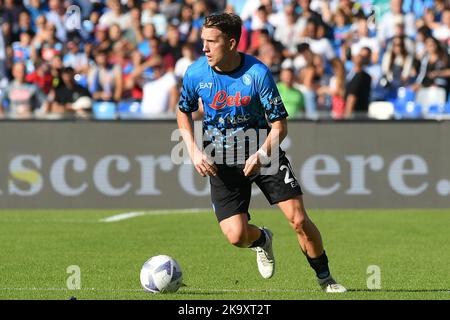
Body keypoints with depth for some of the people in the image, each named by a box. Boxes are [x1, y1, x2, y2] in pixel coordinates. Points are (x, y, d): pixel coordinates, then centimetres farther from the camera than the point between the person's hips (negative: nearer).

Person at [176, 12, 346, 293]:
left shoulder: (258, 73, -19)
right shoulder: (195, 74, -11)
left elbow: (280, 124, -14)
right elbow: (184, 111, 9)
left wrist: (261, 155, -31)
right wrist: (194, 151, -5)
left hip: (264, 153, -1)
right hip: (221, 161, 1)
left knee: (299, 220, -11)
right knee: (236, 236, -12)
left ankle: (325, 278, 11)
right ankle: (262, 240, 26)